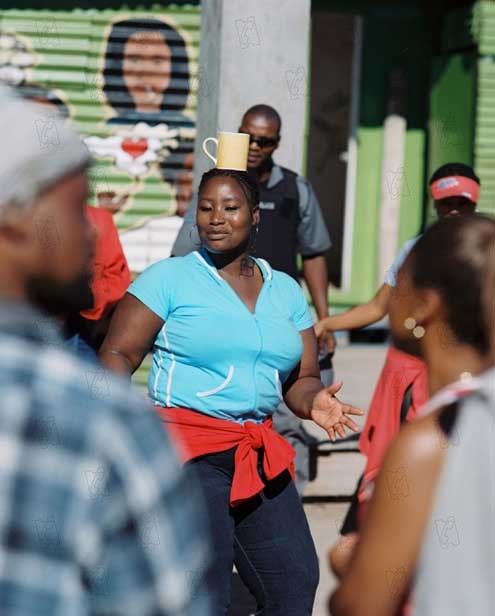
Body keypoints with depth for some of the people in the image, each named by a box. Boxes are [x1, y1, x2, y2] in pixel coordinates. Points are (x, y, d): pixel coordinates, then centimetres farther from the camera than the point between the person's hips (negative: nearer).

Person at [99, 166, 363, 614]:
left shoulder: (286, 291, 13)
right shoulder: (169, 278, -1)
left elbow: (301, 378, 14)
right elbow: (117, 354, -4)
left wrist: (314, 403, -9)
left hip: (259, 453, 5)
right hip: (188, 445, -5)